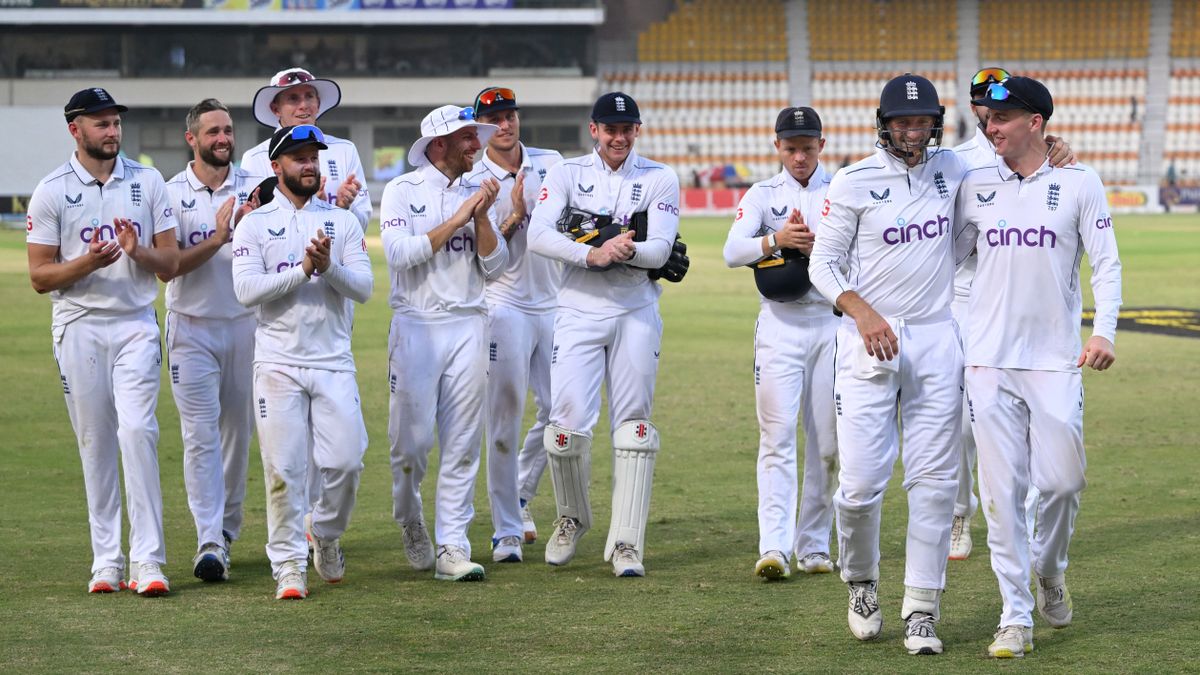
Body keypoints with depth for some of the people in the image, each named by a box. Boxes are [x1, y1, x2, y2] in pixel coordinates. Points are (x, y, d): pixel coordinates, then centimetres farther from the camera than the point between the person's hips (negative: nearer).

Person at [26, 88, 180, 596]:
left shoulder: (147, 182, 7)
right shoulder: (52, 191, 1)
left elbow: (171, 264, 6)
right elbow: (39, 277, -2)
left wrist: (138, 251, -15)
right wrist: (88, 263, -19)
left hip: (136, 324, 0)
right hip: (79, 326, 0)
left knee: (137, 430, -14)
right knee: (95, 441, 3)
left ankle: (147, 561, -15)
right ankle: (106, 560, 11)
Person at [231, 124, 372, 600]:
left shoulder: (342, 222, 10)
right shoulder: (254, 225, 4)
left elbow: (363, 287, 1)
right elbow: (246, 289, -9)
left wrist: (329, 266, -17)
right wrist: (304, 269, -16)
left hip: (334, 363, 2)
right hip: (278, 363, -2)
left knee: (345, 461, -4)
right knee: (283, 469, -4)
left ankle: (324, 532, 23)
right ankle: (289, 564, 5)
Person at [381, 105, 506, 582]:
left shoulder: (477, 194, 12)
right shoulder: (402, 191, 0)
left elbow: (494, 267, 7)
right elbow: (399, 252, -15)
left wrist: (482, 218, -7)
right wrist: (456, 220, -14)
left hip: (468, 326, 4)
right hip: (416, 325, -4)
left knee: (463, 443, -1)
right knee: (412, 438, -4)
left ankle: (452, 547, 0)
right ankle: (410, 521, 22)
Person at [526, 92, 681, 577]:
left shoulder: (659, 180, 4)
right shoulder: (567, 174, 4)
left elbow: (660, 249, -7)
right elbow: (538, 234, -11)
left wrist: (627, 250, -29)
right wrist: (593, 253, -25)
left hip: (637, 313, 1)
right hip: (579, 308, -1)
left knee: (633, 425, 0)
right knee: (568, 423, -9)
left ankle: (626, 544, 3)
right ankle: (572, 519, 17)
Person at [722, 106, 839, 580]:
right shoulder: (762, 195, 7)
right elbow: (733, 252, -8)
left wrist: (817, 244, -21)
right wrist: (775, 240, -26)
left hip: (833, 323, 1)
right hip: (780, 324, -1)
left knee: (828, 443, 3)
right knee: (777, 435, -10)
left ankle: (814, 545, 13)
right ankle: (774, 548, -17)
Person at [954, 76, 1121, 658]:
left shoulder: (1078, 183, 0)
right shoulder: (975, 186, 7)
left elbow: (1106, 263, 0)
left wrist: (1104, 331, -12)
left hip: (1055, 359, -2)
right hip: (989, 359, 2)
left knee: (1062, 479, -4)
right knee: (1001, 488, -2)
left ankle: (1049, 571, 27)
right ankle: (1016, 616, 3)